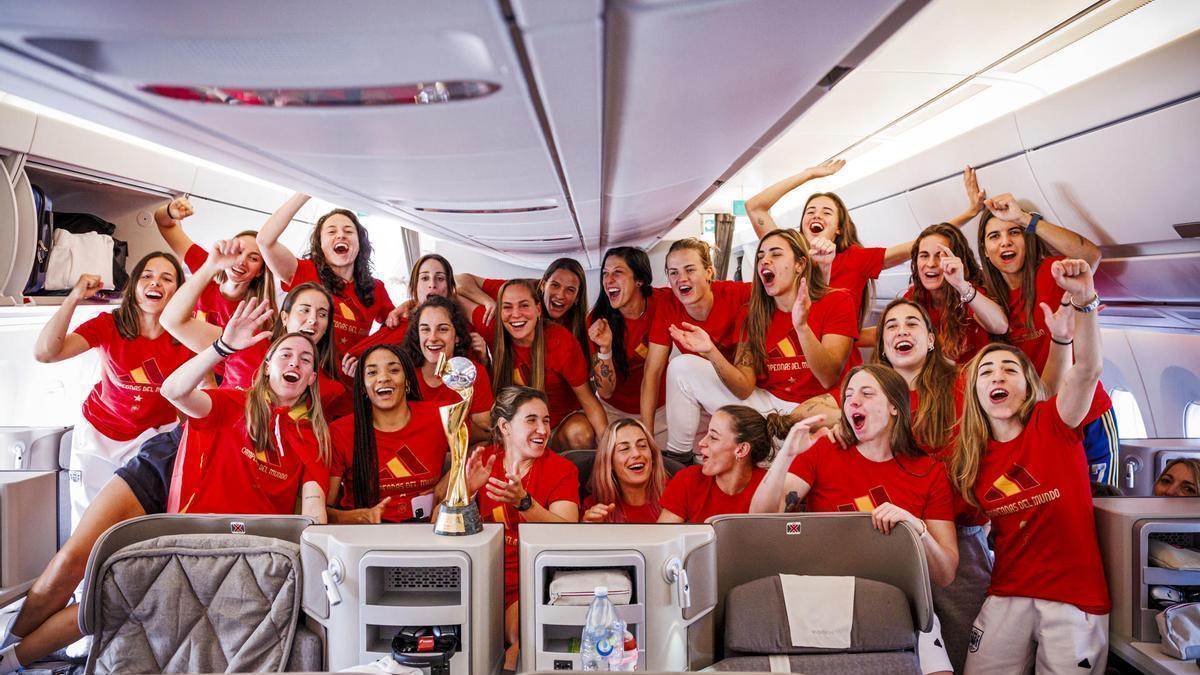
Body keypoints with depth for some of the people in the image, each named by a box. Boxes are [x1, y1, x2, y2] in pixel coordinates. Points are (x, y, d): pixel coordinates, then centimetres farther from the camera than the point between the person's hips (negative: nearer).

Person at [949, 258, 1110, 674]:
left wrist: (1084, 300, -38)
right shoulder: (972, 457, 4)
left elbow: (1087, 369, -23)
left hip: (1075, 596, -3)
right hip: (1007, 595, 3)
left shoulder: (1051, 424, -6)